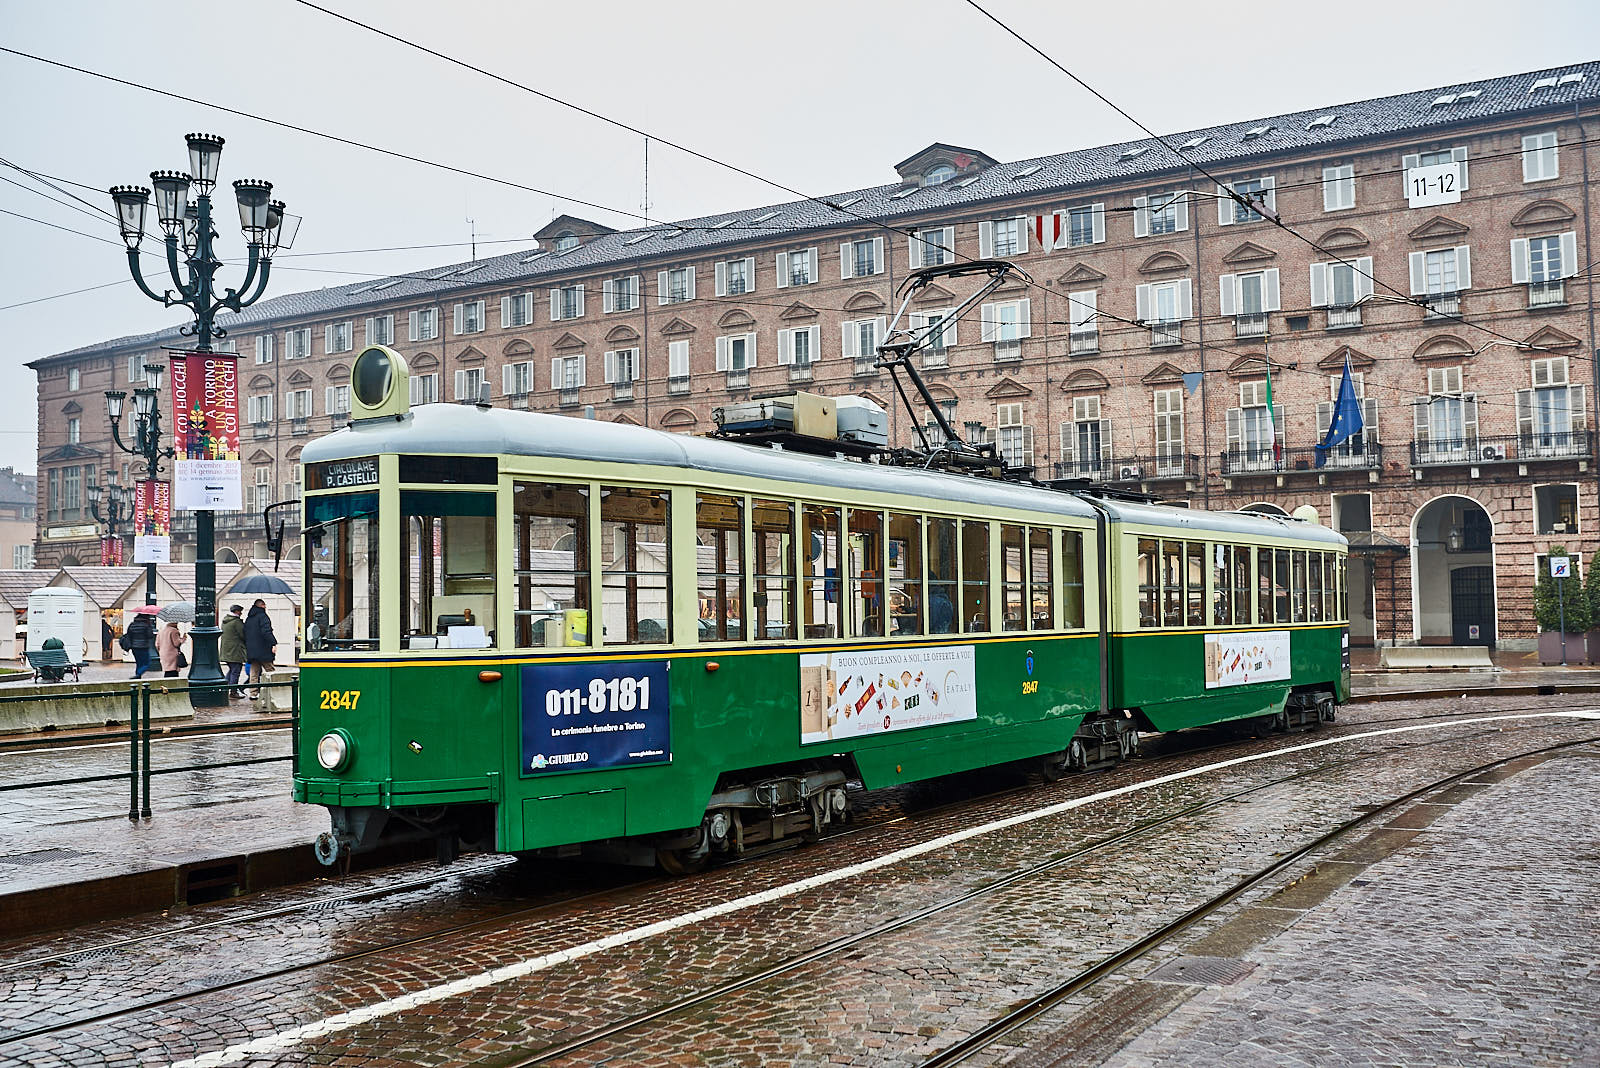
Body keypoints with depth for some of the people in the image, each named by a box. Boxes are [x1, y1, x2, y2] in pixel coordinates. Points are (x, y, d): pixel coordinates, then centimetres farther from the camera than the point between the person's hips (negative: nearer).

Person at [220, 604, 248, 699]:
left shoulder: (224, 621, 13)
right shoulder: (237, 622, -15)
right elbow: (243, 635, -15)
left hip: (226, 651, 9)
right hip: (235, 651, -9)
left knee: (231, 670, 21)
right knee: (235, 671, -3)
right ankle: (233, 692, 0)